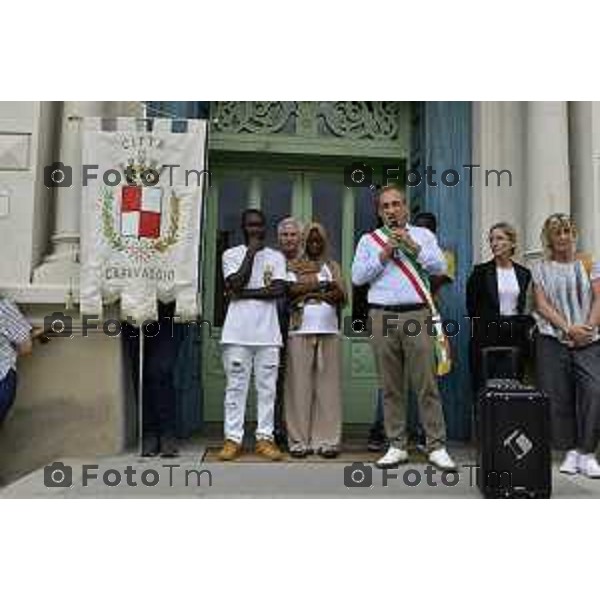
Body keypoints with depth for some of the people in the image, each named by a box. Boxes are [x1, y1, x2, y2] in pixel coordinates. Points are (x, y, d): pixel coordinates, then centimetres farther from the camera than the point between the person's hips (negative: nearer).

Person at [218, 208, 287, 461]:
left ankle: (265, 438, 9)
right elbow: (236, 284, -9)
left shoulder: (276, 256, 11)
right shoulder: (231, 254, 8)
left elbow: (279, 289, -4)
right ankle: (233, 439, 8)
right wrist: (251, 252, -5)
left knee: (267, 388, 3)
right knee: (235, 386, 1)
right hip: (237, 332, -1)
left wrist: (245, 293, -9)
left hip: (268, 333, 1)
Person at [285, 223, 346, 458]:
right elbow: (290, 290, -5)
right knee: (300, 385, -3)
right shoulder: (293, 266, 12)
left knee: (328, 386, 0)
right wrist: (323, 286, -8)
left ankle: (326, 440, 4)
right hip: (300, 332, -2)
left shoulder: (333, 266, 17)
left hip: (329, 332, 2)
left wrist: (307, 289, -7)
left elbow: (342, 297, 4)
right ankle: (299, 440, 2)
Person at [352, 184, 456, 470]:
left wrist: (413, 247, -6)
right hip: (382, 317, 1)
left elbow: (440, 267, 2)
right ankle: (397, 446, 13)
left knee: (426, 384, -3)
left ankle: (437, 447, 3)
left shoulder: (423, 235, 15)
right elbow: (357, 276, 4)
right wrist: (383, 255, -5)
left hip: (417, 315, -1)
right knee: (391, 386, 5)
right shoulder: (369, 240, 15)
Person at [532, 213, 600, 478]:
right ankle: (570, 451, 12)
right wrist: (568, 328, -11)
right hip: (553, 340, 0)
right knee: (559, 397, -1)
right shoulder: (540, 268, 9)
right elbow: (542, 304, 0)